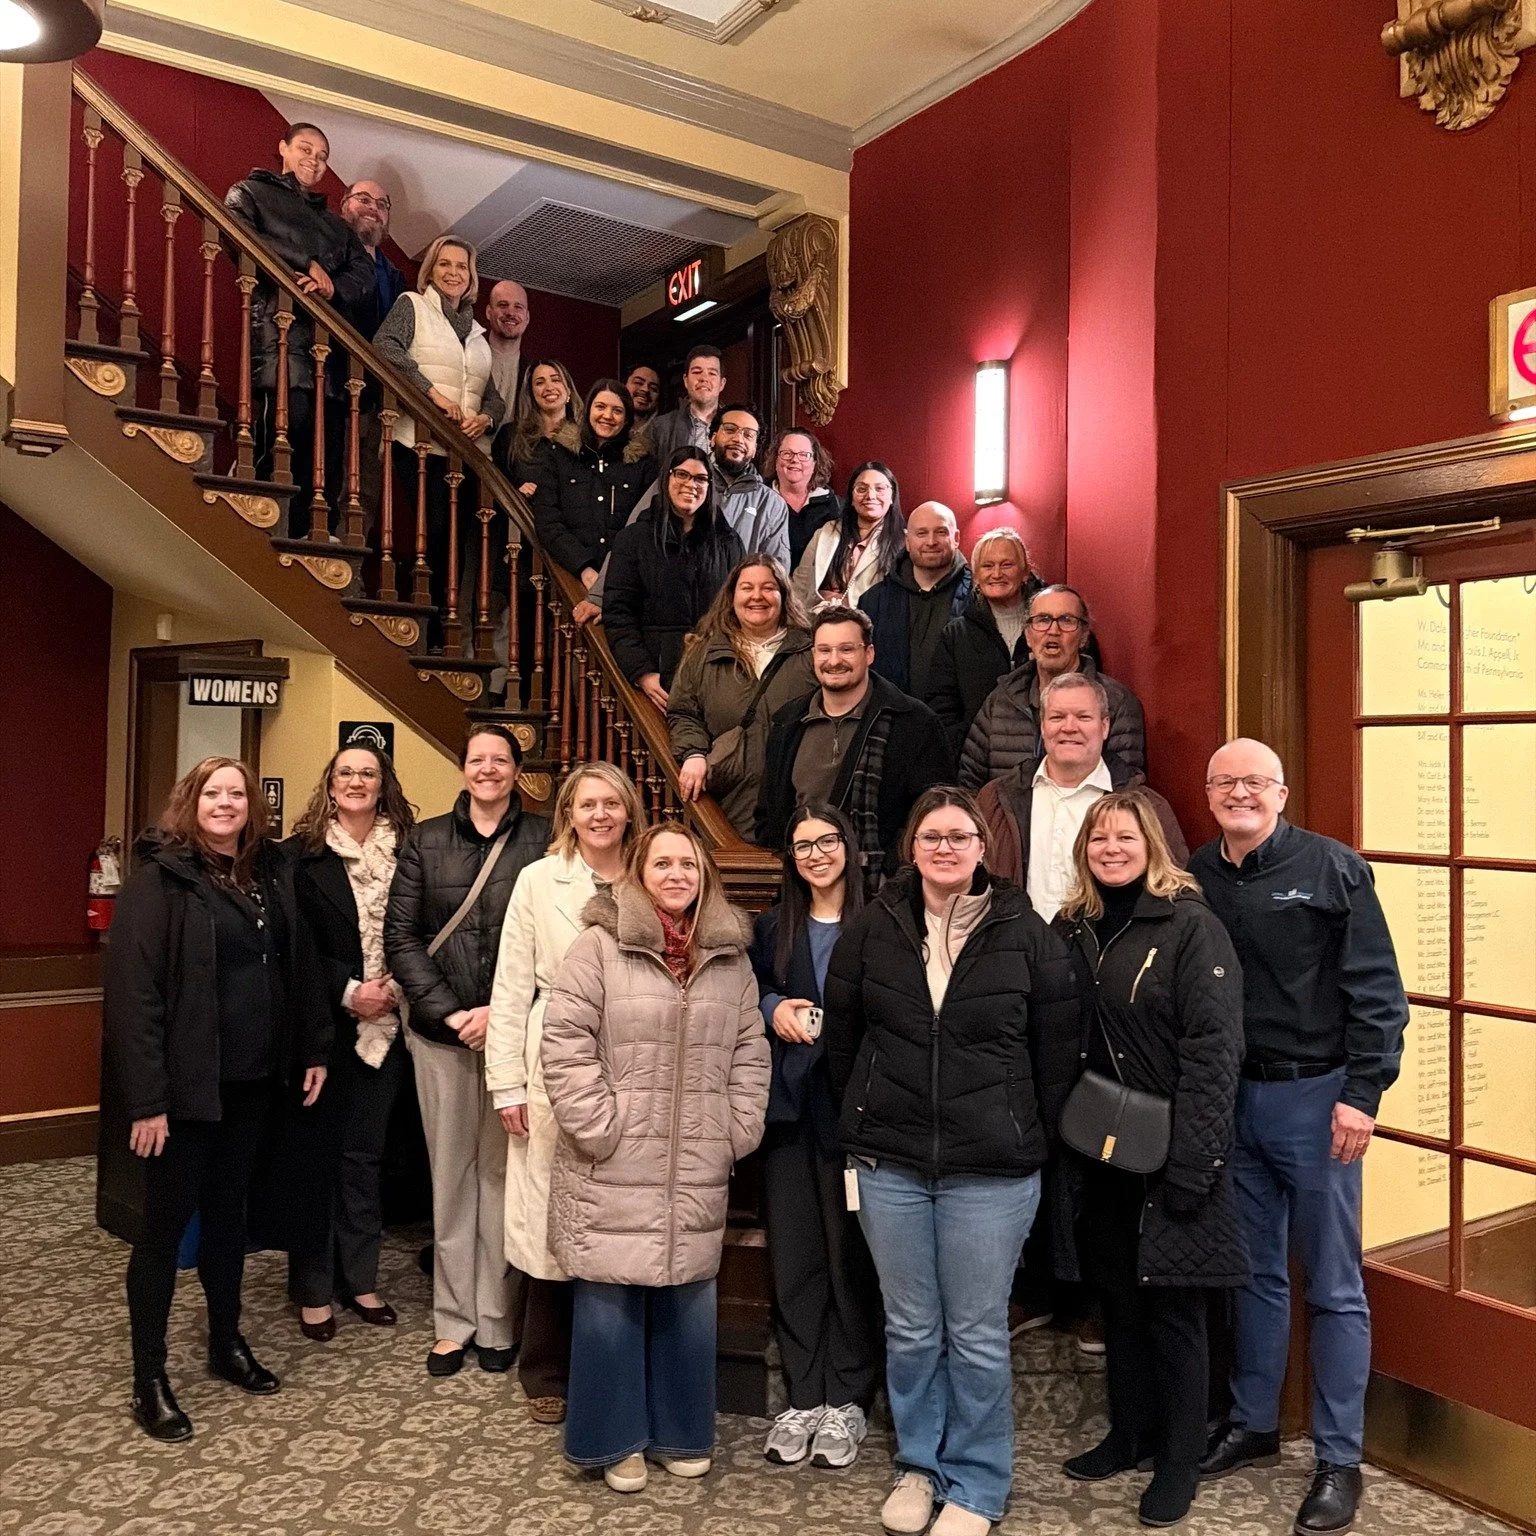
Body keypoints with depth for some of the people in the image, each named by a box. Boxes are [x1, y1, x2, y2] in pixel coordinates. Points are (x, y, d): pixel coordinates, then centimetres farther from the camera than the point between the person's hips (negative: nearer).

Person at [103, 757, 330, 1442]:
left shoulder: (272, 873, 6)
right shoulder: (160, 876, -12)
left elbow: (298, 966, 12)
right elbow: (132, 988, -16)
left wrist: (314, 1049, 8)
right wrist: (147, 1096, -20)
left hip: (254, 1078, 6)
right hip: (186, 1081, -6)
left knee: (228, 1211, 19)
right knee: (166, 1223, 6)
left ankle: (227, 1343, 35)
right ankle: (149, 1378, 19)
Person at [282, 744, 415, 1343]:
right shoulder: (302, 854, -3)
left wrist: (395, 988, -10)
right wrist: (348, 991, -13)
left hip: (384, 1026, 2)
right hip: (322, 1024, -2)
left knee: (364, 1152, 11)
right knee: (316, 1153, 7)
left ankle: (359, 1278, 23)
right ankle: (312, 1287, 19)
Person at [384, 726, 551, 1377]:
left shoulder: (542, 841, -1)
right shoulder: (424, 840, 7)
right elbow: (400, 936, 2)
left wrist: (501, 1013, -13)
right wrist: (448, 1011, -7)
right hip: (440, 1032, 2)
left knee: (501, 1171, 5)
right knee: (450, 1173, 9)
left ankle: (496, 1320, 17)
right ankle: (453, 1319, 21)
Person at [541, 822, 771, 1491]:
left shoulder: (730, 957, 7)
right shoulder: (599, 946, -6)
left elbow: (750, 1052, 12)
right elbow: (565, 1043, -9)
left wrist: (739, 1131, 5)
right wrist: (598, 1128, -13)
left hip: (697, 1173, 4)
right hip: (614, 1169, -4)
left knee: (690, 1298, 14)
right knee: (610, 1303, 6)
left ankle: (681, 1433, 33)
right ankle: (614, 1439, 26)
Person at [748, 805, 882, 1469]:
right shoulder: (773, 929, 11)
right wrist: (772, 1011, -2)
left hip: (853, 1109, -4)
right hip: (789, 1108, 4)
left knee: (851, 1254, 4)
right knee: (793, 1252, 8)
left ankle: (847, 1400, 18)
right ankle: (802, 1396, 21)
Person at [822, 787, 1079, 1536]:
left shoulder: (1025, 933, -4)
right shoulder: (873, 927, 0)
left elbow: (1057, 1047, 2)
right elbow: (840, 1033, 8)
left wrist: (1032, 1138, 4)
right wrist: (864, 1122, 11)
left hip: (993, 1172, -2)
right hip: (890, 1165, 2)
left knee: (977, 1337, 7)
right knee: (910, 1330, 14)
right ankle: (918, 1465, 34)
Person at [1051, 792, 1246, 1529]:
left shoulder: (1190, 925, -11)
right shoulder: (1072, 928, 6)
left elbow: (1213, 1048, -16)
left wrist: (1192, 1159, -20)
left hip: (1167, 1156, -5)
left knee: (1173, 1306, 6)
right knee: (1117, 1298, 17)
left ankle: (1179, 1459, 23)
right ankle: (1129, 1432, 35)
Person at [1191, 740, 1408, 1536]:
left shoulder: (1333, 867, -8)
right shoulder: (1197, 876, 4)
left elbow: (1377, 989, -9)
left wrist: (1362, 1093, -15)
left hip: (1314, 1096, -4)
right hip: (1228, 1096, 4)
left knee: (1332, 1284, 6)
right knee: (1255, 1271, 17)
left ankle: (1339, 1461, 19)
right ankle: (1252, 1425, 33)